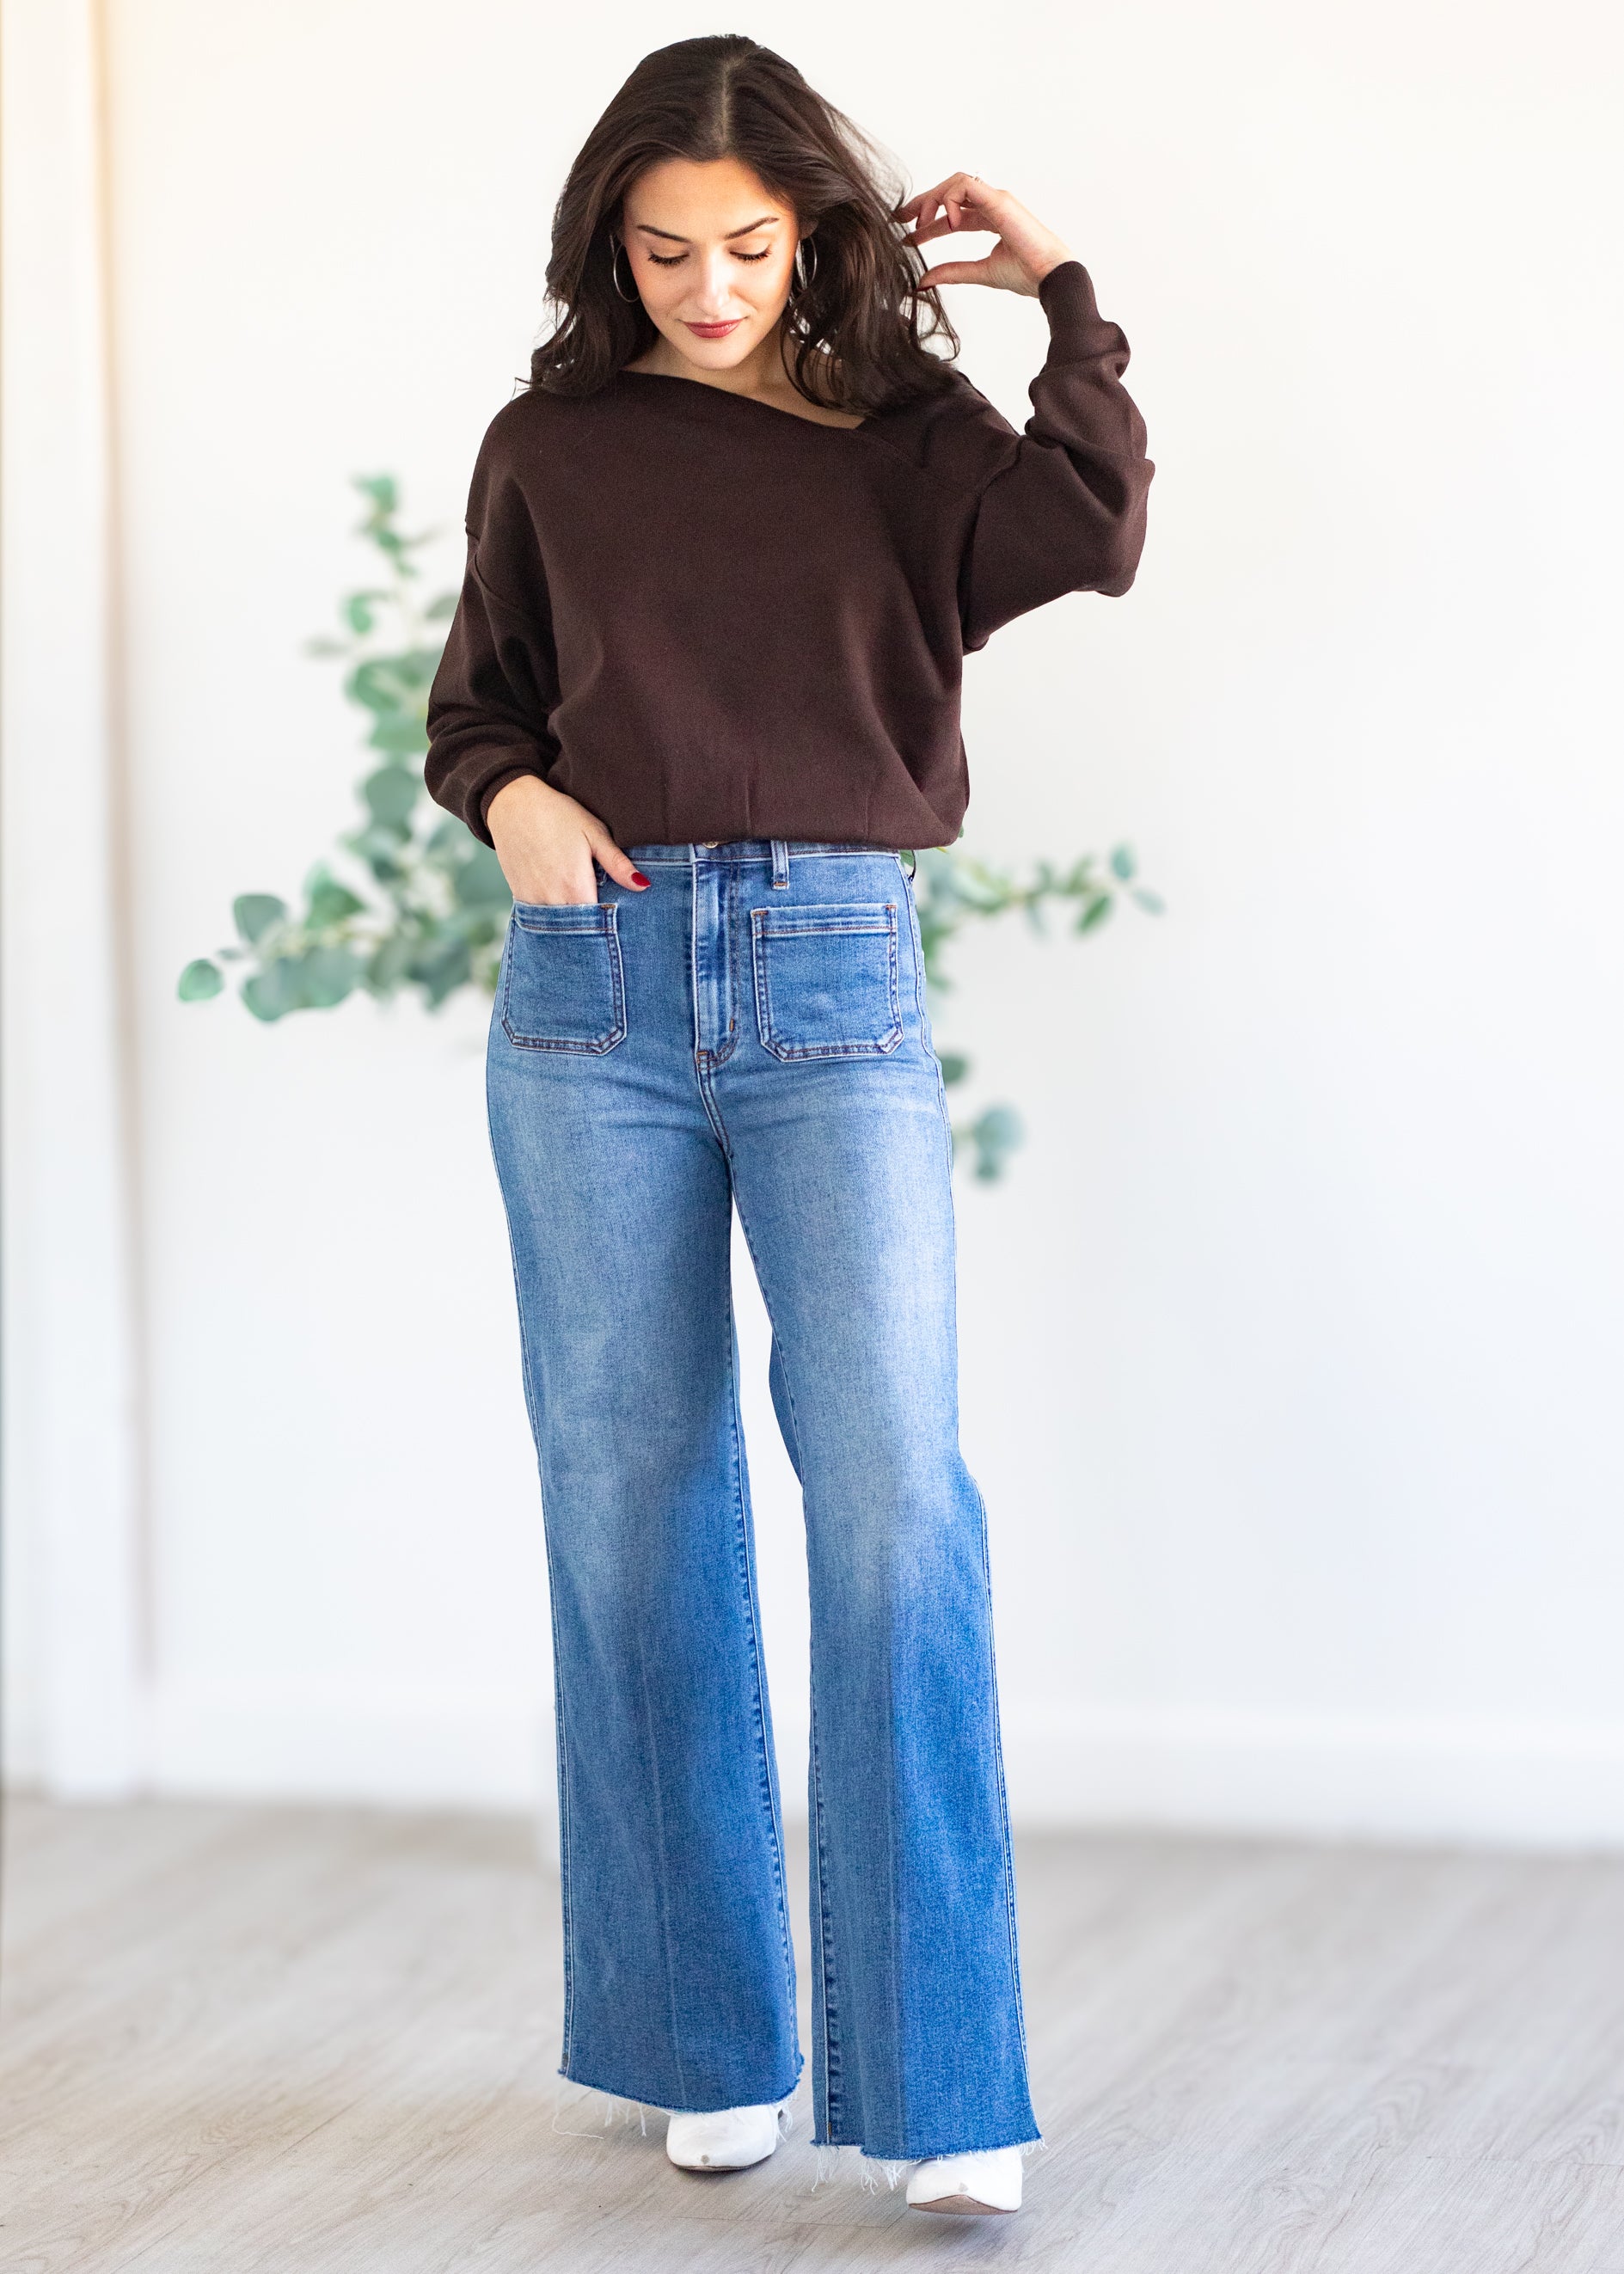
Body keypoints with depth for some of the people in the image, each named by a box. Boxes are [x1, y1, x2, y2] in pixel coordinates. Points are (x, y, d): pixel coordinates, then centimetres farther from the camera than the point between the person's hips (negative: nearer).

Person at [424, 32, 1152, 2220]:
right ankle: (711, 2041, 17)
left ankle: (945, 2087, -7)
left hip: (835, 988, -2)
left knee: (896, 1495, -11)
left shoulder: (905, 438, 7)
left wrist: (1058, 286, -4)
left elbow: (1092, 535, -11)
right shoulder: (548, 448, 10)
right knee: (634, 1505, 5)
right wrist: (509, 798, -2)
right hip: (592, 988, 2)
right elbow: (473, 704, 18)